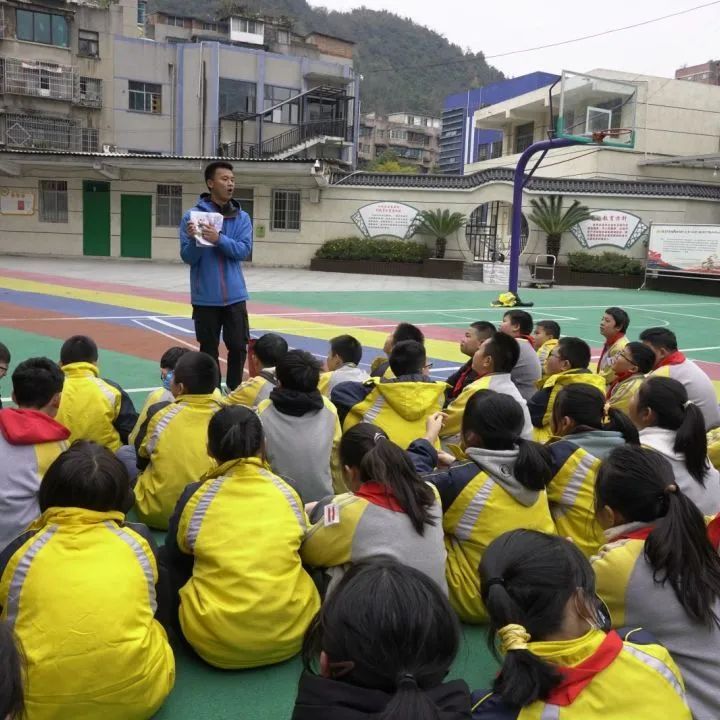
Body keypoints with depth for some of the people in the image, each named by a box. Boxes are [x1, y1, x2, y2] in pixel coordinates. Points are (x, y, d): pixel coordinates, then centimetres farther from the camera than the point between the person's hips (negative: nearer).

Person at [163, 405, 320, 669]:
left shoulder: (196, 496, -9)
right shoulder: (288, 492, -3)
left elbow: (175, 556, 11)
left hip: (216, 644, -2)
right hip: (292, 633, 2)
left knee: (167, 559, 20)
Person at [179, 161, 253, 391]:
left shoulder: (242, 217, 4)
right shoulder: (192, 215, -4)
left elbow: (244, 251, -8)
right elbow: (188, 258, -5)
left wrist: (219, 239, -22)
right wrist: (194, 239, -25)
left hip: (234, 296, 2)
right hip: (205, 298, -2)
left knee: (238, 347, 6)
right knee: (208, 350, 7)